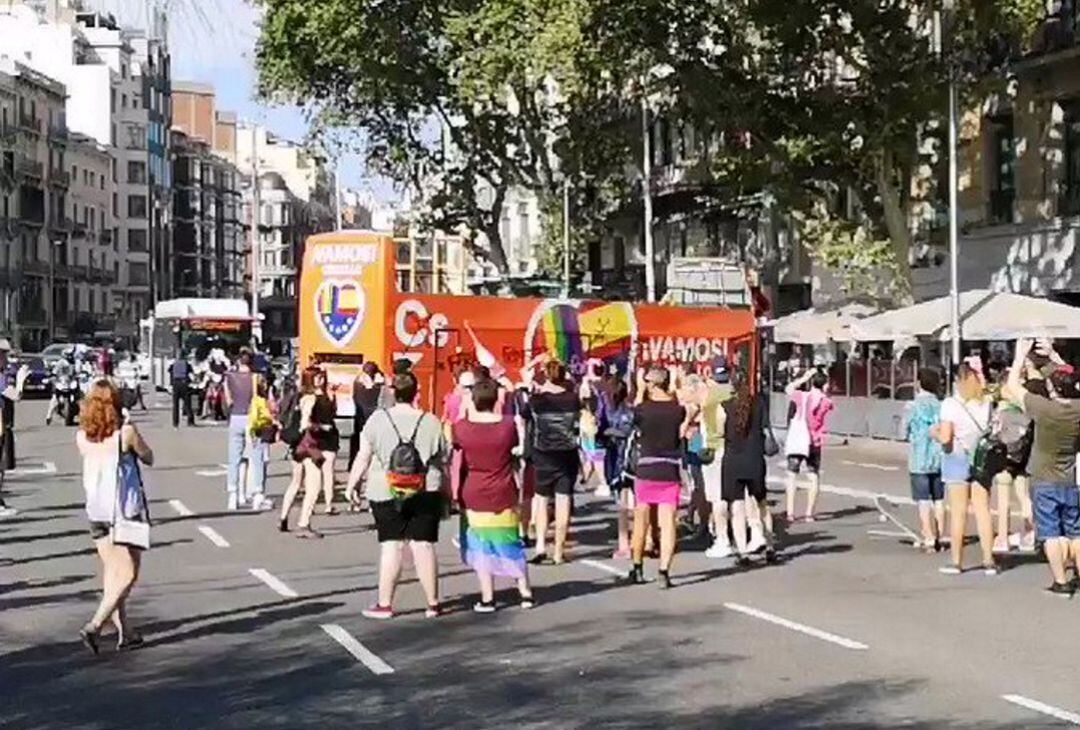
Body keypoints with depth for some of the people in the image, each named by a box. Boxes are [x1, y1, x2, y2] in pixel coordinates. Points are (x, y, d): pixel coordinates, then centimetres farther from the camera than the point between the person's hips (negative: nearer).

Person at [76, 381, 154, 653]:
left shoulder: (82, 437, 0)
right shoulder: (126, 432, -13)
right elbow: (148, 459, 1)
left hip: (95, 512, 5)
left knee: (112, 572, 15)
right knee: (127, 574, 2)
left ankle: (124, 632, 19)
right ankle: (94, 626, -11)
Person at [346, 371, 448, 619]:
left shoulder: (378, 420, -3)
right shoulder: (431, 422, 1)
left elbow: (363, 458, -1)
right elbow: (443, 462, 6)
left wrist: (351, 485, 11)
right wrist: (445, 494, 17)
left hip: (386, 494, -1)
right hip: (426, 494, 1)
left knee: (391, 546, 3)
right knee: (424, 546, 4)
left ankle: (384, 604, 5)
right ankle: (433, 603, 9)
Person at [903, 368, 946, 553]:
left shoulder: (913, 407, -8)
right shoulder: (942, 406, 0)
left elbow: (905, 432, -1)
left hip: (920, 460, -3)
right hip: (939, 459, 3)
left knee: (924, 501, 0)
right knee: (939, 499, 13)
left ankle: (929, 539, -4)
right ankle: (940, 537, 16)